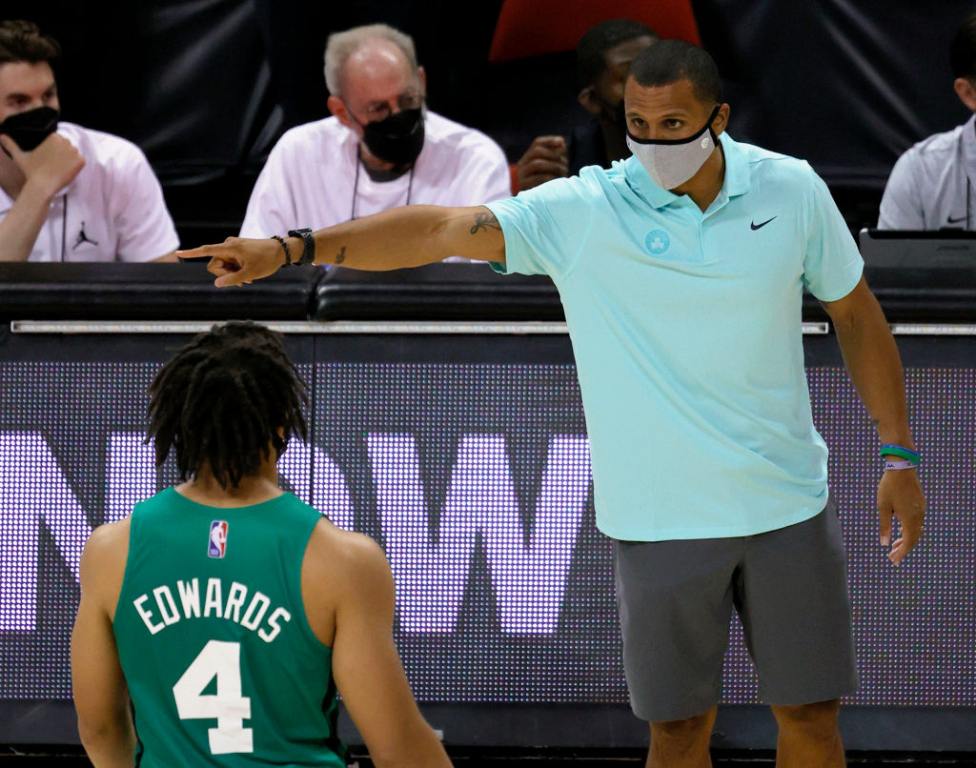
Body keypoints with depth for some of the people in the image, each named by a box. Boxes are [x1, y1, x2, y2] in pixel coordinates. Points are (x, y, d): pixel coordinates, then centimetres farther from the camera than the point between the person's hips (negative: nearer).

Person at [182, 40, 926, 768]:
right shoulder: (584, 211, -10)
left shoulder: (792, 190, -3)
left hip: (788, 509, 2)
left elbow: (857, 315, 9)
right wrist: (290, 248, -29)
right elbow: (441, 227, -19)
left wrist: (899, 455, 7)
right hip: (659, 520, -2)